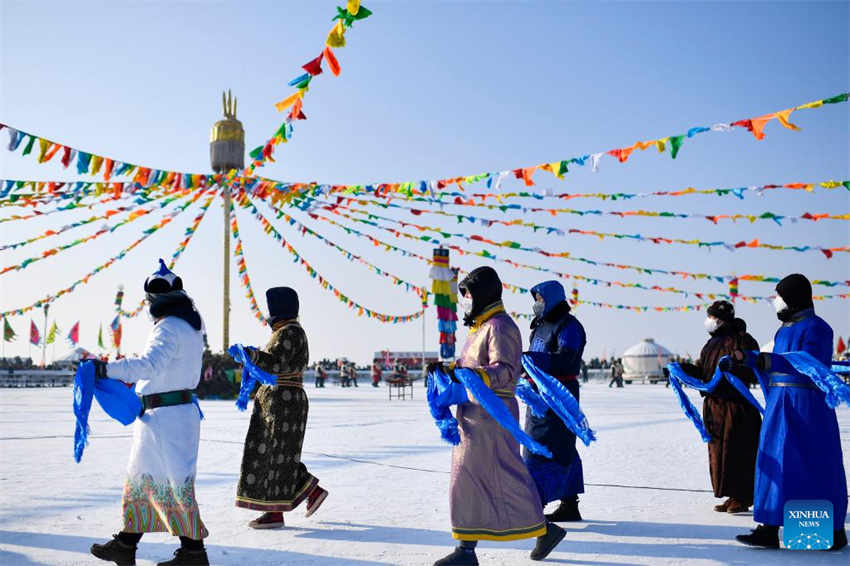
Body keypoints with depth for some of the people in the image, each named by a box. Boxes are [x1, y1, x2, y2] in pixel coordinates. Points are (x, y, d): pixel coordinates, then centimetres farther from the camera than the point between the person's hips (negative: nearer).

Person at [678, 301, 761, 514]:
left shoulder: (742, 340, -7)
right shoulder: (712, 343, 17)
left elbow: (754, 373, -13)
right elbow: (701, 370, 17)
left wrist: (734, 367, -28)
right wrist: (684, 368, 1)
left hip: (736, 405, -8)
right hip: (713, 404, 8)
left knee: (738, 452, -4)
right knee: (718, 450, 9)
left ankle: (742, 498, 6)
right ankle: (732, 496, 19)